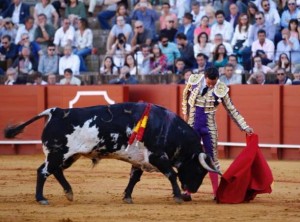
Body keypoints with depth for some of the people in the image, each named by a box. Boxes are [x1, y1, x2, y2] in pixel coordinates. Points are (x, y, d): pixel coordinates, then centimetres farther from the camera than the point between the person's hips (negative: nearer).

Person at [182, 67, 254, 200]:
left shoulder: (221, 90, -10)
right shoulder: (194, 81, -7)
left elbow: (232, 110, -3)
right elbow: (185, 97, 13)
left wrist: (245, 127, -4)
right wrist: (185, 113, 11)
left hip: (209, 128, -1)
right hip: (192, 125, 1)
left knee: (212, 159, 3)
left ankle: (216, 192, 8)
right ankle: (187, 191, 5)